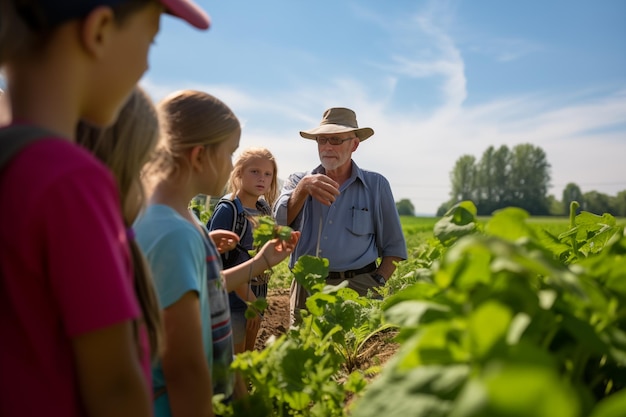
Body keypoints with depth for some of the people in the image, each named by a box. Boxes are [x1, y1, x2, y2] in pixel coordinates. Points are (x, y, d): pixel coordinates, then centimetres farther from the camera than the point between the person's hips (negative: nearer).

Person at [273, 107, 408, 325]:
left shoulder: (376, 185, 5)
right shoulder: (298, 181, 9)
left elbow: (394, 247, 7)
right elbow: (280, 223, -9)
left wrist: (376, 285, -6)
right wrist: (303, 187, -23)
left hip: (358, 290, -1)